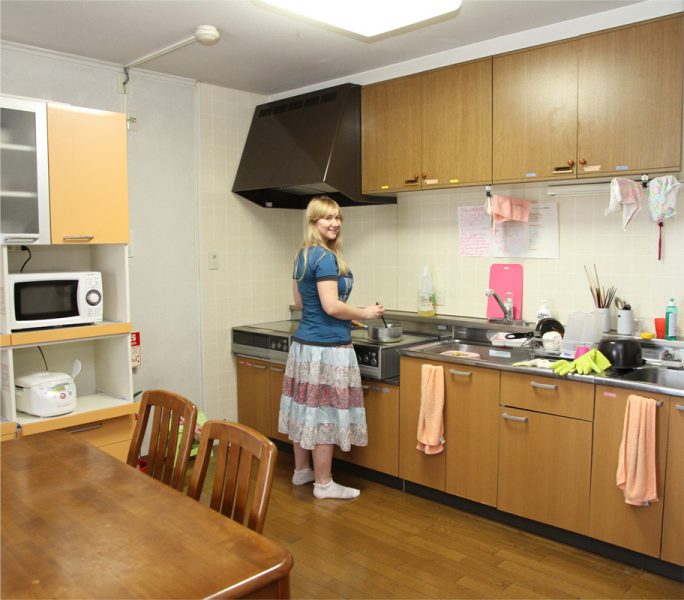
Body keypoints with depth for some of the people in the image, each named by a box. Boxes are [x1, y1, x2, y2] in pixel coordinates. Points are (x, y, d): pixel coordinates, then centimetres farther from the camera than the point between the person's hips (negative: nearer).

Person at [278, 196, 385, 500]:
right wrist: (365, 313, -7)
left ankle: (301, 470, 31)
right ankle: (323, 484, 12)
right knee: (324, 413, 0)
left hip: (303, 342, 9)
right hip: (327, 347, -9)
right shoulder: (326, 257, -16)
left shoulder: (302, 255, 12)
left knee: (307, 408, 17)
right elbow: (332, 306, -21)